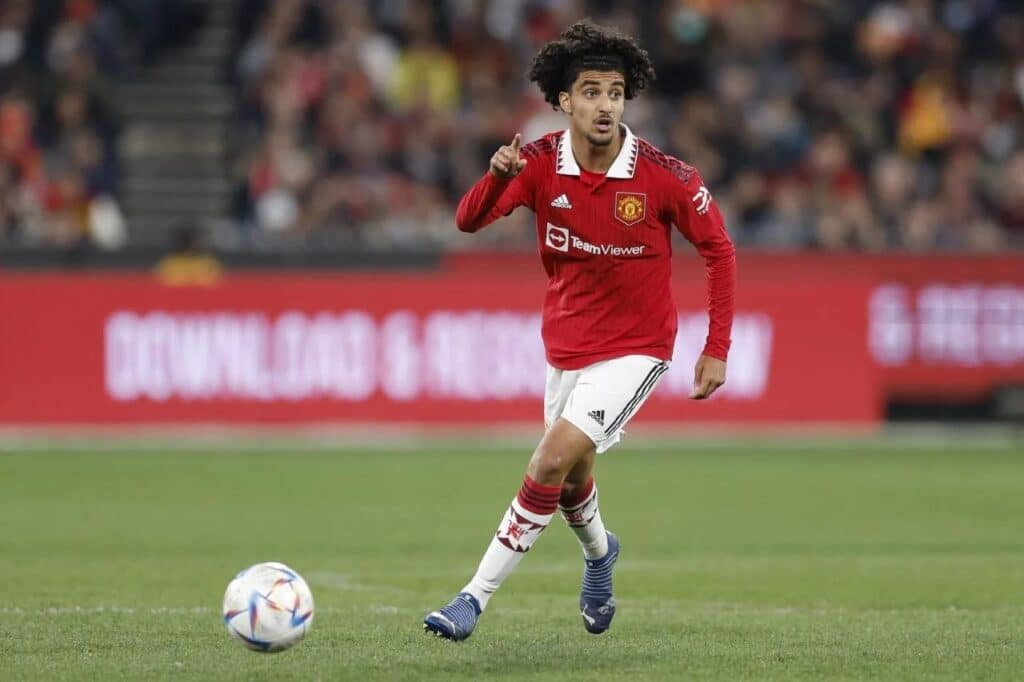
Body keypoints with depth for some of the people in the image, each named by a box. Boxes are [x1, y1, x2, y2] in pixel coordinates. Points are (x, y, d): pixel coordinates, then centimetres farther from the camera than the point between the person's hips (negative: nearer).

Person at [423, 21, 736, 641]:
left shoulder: (664, 175, -18)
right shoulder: (540, 163, -11)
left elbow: (719, 249, -7)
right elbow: (469, 221, -17)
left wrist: (717, 350, -8)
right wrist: (497, 177, -39)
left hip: (634, 350, -5)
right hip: (566, 346, 5)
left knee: (552, 461, -21)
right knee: (570, 479, 21)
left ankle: (476, 597, -14)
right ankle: (599, 552, 56)